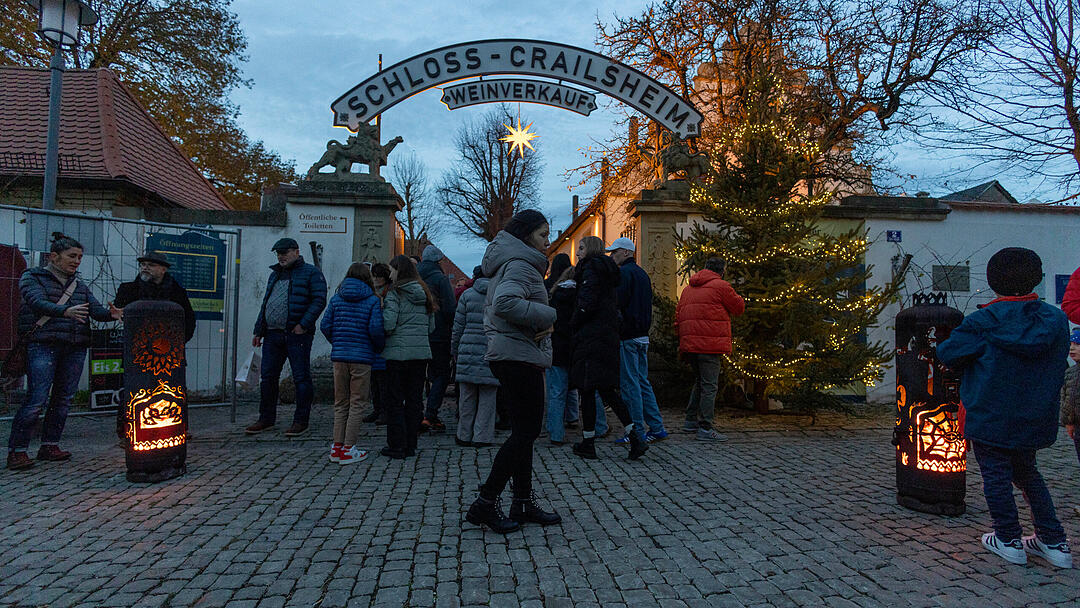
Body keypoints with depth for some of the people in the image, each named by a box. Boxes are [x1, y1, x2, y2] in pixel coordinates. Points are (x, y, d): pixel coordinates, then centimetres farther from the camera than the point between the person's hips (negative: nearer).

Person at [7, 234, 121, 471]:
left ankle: (49, 446, 17)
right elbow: (38, 303, -16)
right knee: (36, 399, -10)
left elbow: (95, 309, 4)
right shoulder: (32, 278, 4)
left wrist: (110, 314, -20)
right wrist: (66, 311, -35)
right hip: (43, 345, -5)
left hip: (75, 347, 5)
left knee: (63, 398, 6)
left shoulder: (79, 285, 17)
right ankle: (17, 451, -1)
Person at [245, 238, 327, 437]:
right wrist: (258, 330, 18)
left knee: (301, 378, -2)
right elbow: (266, 303, 25)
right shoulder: (275, 274, 22)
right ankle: (266, 419, 21)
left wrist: (303, 325, -18)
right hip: (272, 334, 7)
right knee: (267, 377, 9)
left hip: (297, 334, -7)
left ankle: (301, 422, 5)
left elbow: (319, 300, -10)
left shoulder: (311, 273, 0)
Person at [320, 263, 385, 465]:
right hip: (362, 357, -4)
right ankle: (348, 449, 5)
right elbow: (375, 329, -13)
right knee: (356, 403, 4)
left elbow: (325, 325, 3)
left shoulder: (336, 299, 7)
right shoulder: (372, 300, -4)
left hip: (339, 357, 4)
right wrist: (380, 346, 4)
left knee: (340, 403, 14)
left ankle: (337, 446, 15)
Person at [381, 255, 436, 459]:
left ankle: (397, 446, 7)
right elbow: (431, 326, 13)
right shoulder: (424, 294, 11)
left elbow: (388, 324, -16)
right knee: (415, 399, 10)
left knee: (395, 400, 4)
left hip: (398, 352, -5)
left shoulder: (395, 293, -7)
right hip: (421, 352, 5)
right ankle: (410, 445, 16)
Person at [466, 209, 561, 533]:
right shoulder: (521, 264, -13)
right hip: (521, 357, -10)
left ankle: (523, 502, 21)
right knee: (526, 431, -6)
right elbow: (506, 303, -31)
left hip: (508, 357, 10)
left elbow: (495, 306, 22)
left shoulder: (507, 263, 19)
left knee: (523, 431, 13)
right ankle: (485, 503, -1)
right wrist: (546, 316, -19)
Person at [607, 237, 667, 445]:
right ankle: (657, 428, 15)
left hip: (627, 336, -9)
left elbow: (618, 303, -18)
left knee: (629, 384, -4)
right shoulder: (642, 273, 19)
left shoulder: (624, 272, -10)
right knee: (642, 382, 13)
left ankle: (637, 432, -1)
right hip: (643, 335, 9)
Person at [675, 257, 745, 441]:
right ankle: (705, 428, -6)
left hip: (690, 343, 8)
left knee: (700, 381, 21)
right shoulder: (721, 286, -4)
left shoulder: (689, 288, 20)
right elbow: (739, 308, 3)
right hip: (710, 344, -8)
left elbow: (678, 314, 20)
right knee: (709, 385, -5)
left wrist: (683, 341, 23)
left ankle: (691, 420, 22)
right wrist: (737, 297, 24)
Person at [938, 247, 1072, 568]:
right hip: (1035, 419, 6)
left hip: (990, 417, -6)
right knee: (1027, 472, 21)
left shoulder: (985, 321, -15)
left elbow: (948, 353, -13)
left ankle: (1009, 541, 14)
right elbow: (1058, 366, 11)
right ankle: (1054, 542, 22)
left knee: (996, 474, 7)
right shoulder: (1056, 320, 2)